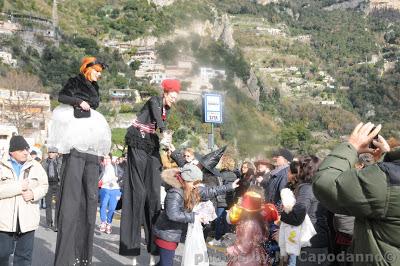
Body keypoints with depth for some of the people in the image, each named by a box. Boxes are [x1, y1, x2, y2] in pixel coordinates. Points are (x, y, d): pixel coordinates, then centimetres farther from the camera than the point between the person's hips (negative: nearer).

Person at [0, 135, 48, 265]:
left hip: (27, 219, 2)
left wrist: (34, 194, -12)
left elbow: (44, 185, 8)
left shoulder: (35, 166, 5)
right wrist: (18, 187, -19)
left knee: (24, 255, 11)